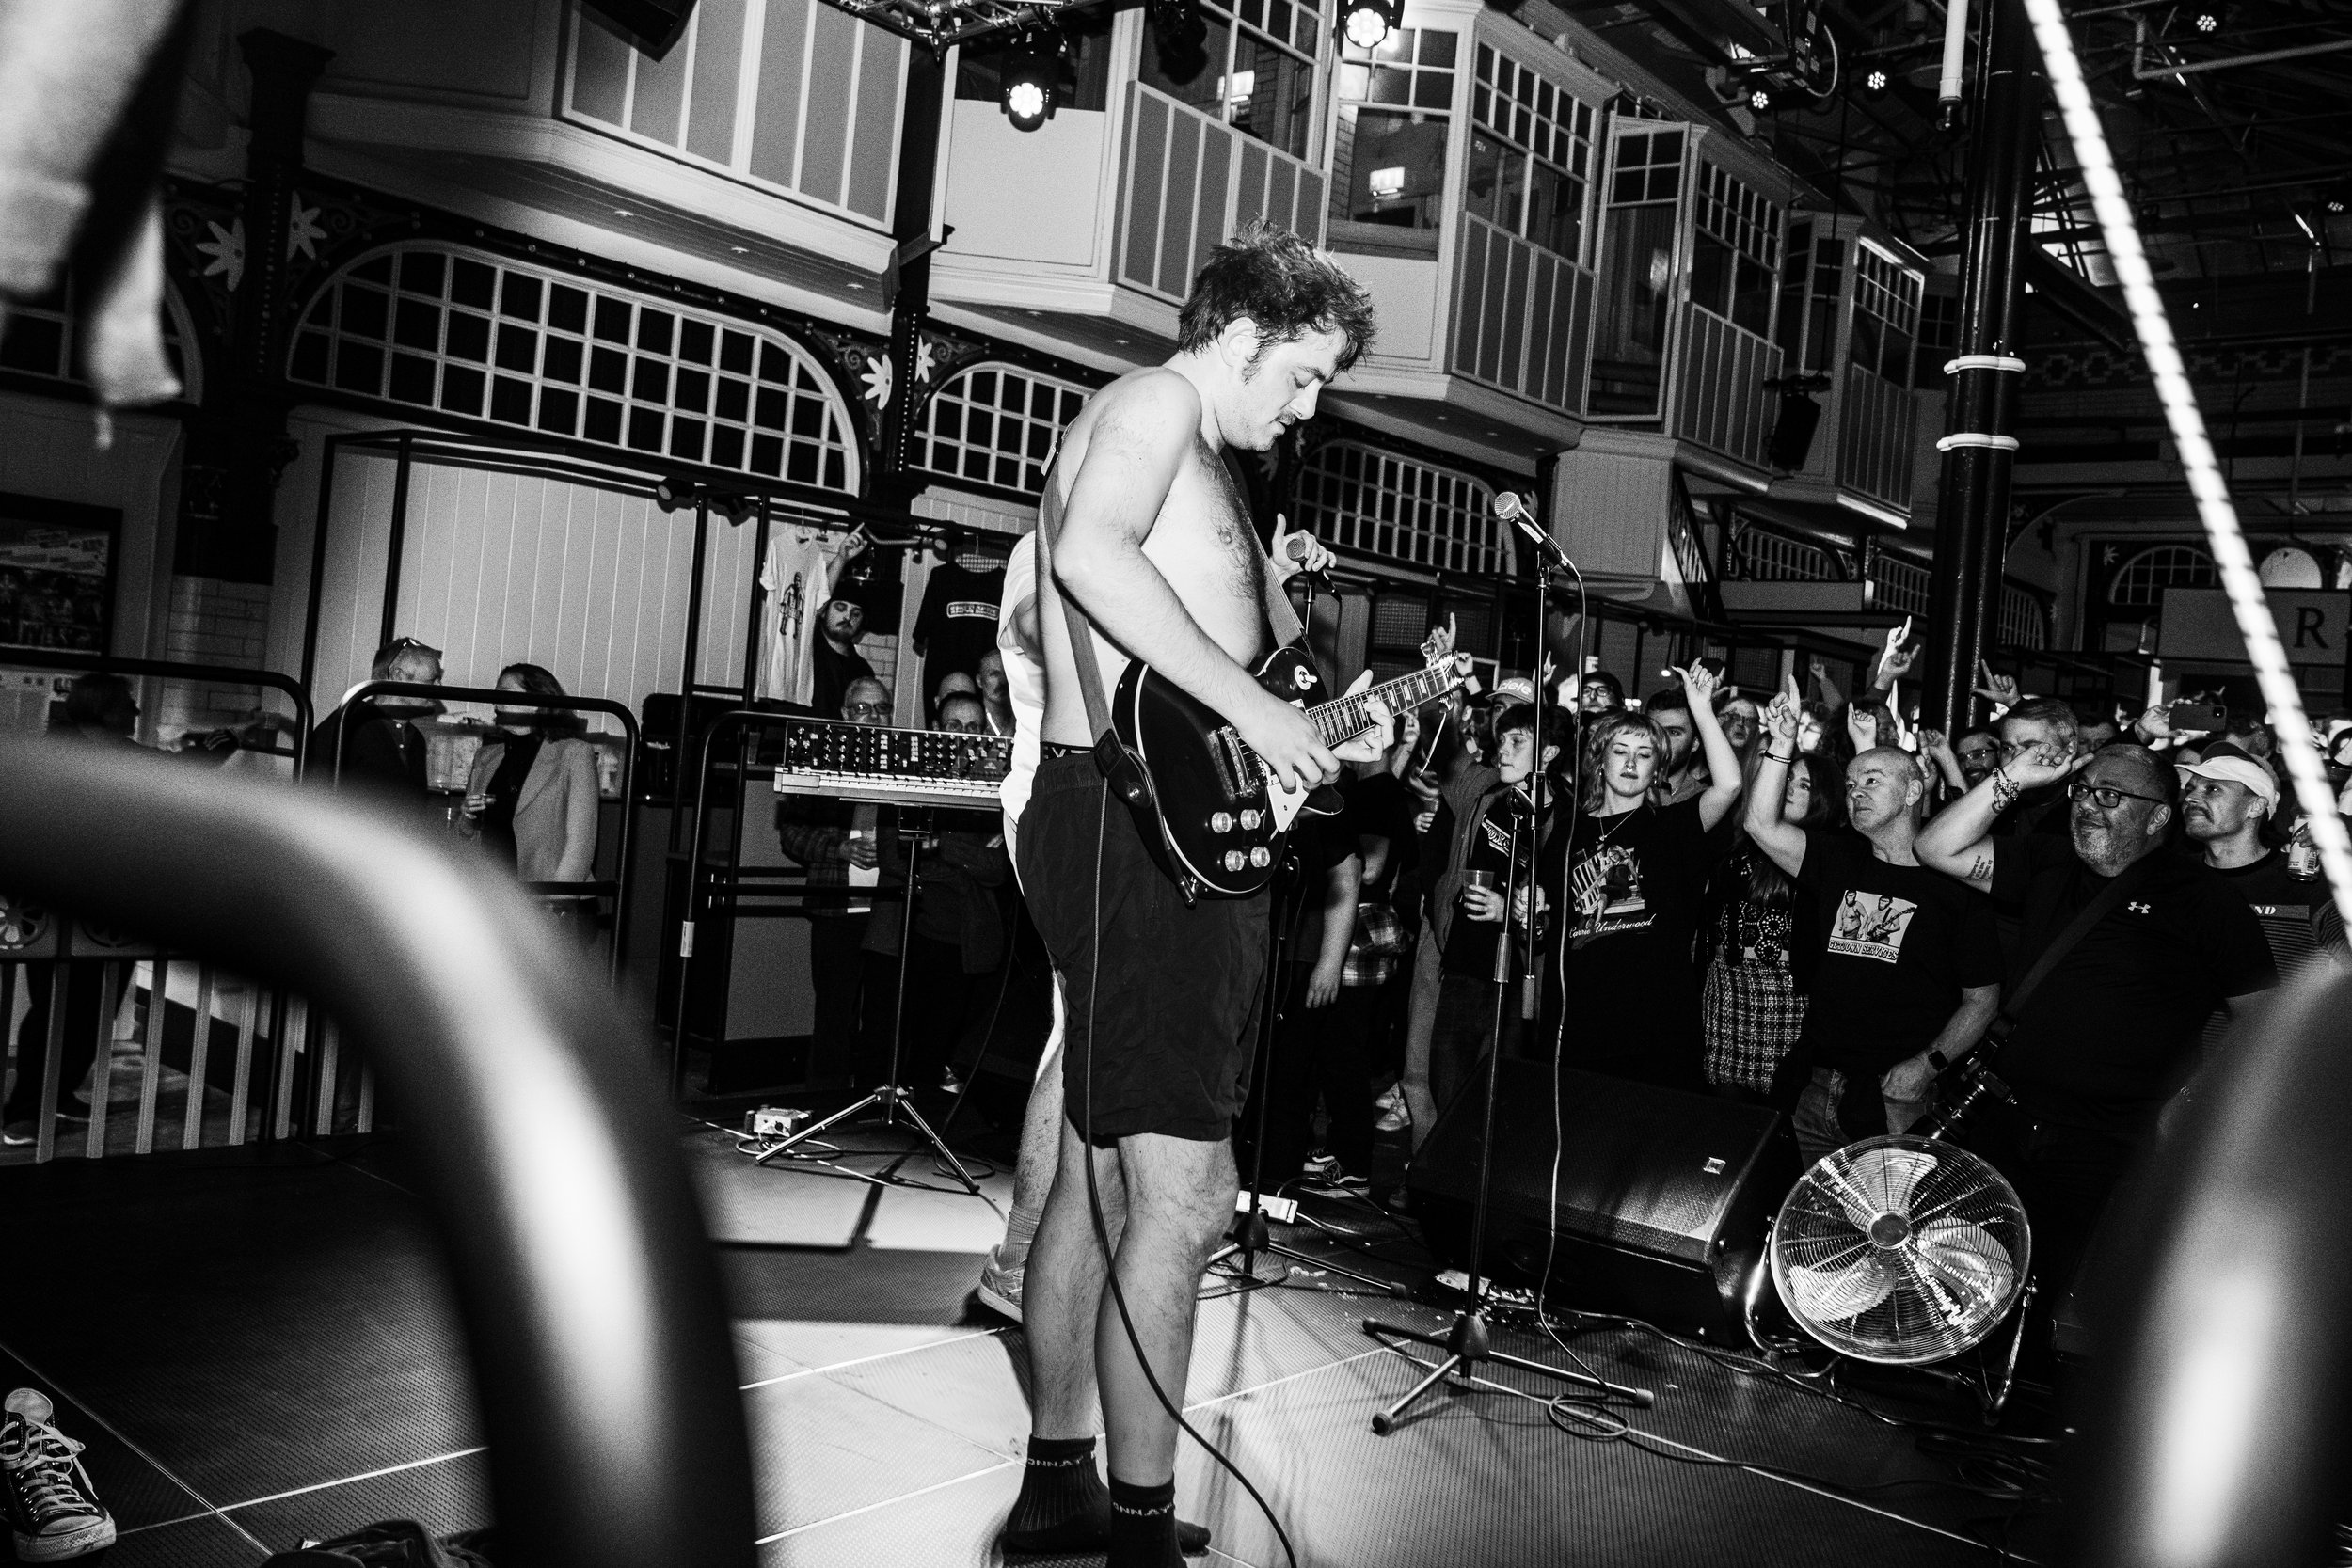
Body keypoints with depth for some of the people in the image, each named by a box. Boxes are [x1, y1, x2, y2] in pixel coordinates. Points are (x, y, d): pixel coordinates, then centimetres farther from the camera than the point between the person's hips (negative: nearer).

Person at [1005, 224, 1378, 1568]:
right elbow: (1090, 554, -25)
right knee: (1188, 1193, -11)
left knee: (1105, 1172, 14)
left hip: (1189, 833, 11)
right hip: (1139, 821, -11)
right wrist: (1251, 702, -24)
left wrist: (1264, 599, 20)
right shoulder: (1154, 400, -3)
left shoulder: (1203, 463, 27)